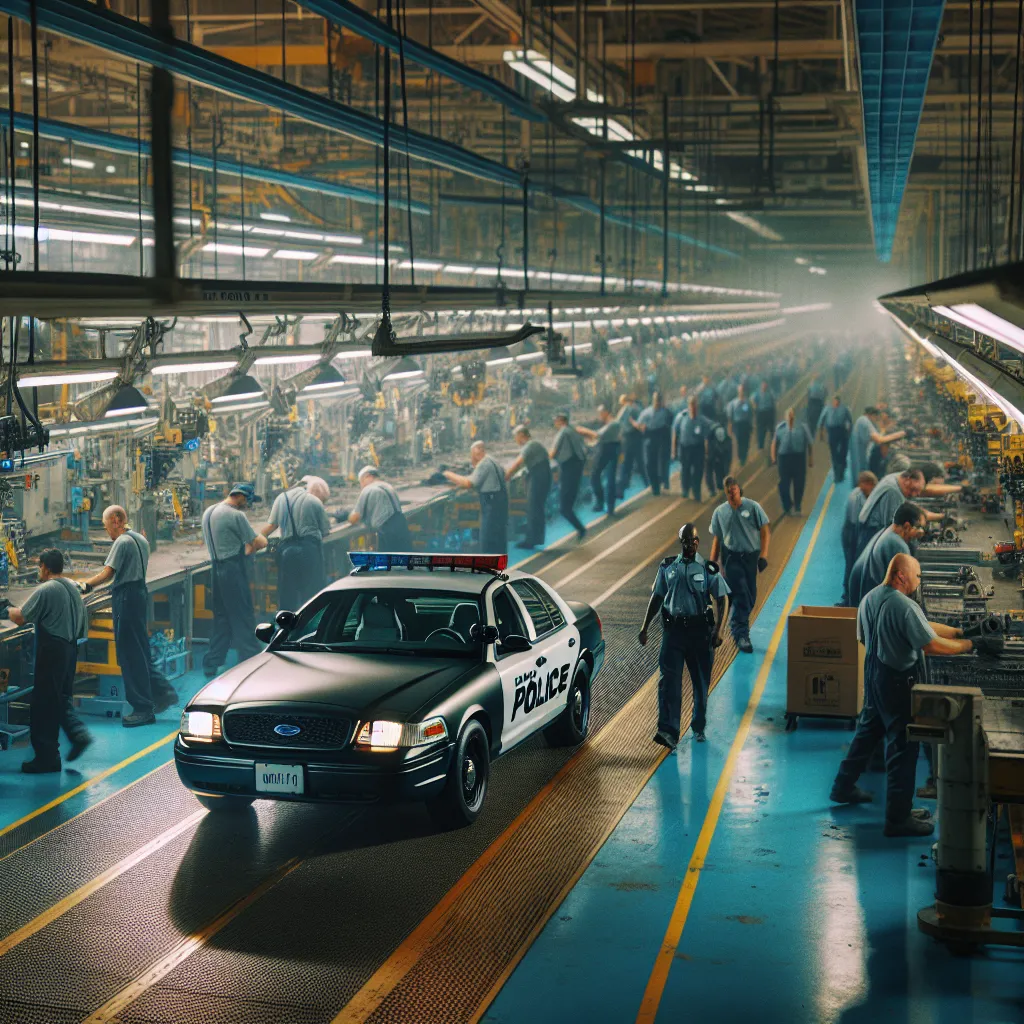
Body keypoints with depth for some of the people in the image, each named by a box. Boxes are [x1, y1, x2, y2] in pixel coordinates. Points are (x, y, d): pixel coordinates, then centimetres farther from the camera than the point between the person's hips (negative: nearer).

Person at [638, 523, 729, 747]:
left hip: (699, 630, -1)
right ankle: (668, 731, -19)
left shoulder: (708, 569, 1)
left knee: (701, 682, 9)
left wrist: (718, 630, -10)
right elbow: (657, 598, 14)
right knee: (669, 681, -12)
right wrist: (645, 627, 12)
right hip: (673, 629, 1)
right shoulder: (668, 567, 7)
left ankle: (699, 727, 27)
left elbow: (720, 600, 1)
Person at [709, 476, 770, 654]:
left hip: (751, 556, 1)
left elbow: (765, 531, -1)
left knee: (751, 597, 7)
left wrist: (763, 555, -10)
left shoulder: (752, 507, -1)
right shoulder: (719, 512, 5)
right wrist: (712, 563, 7)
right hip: (731, 557, -1)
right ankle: (742, 634, -12)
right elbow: (716, 539, 11)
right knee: (741, 595, -14)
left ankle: (736, 626, 28)